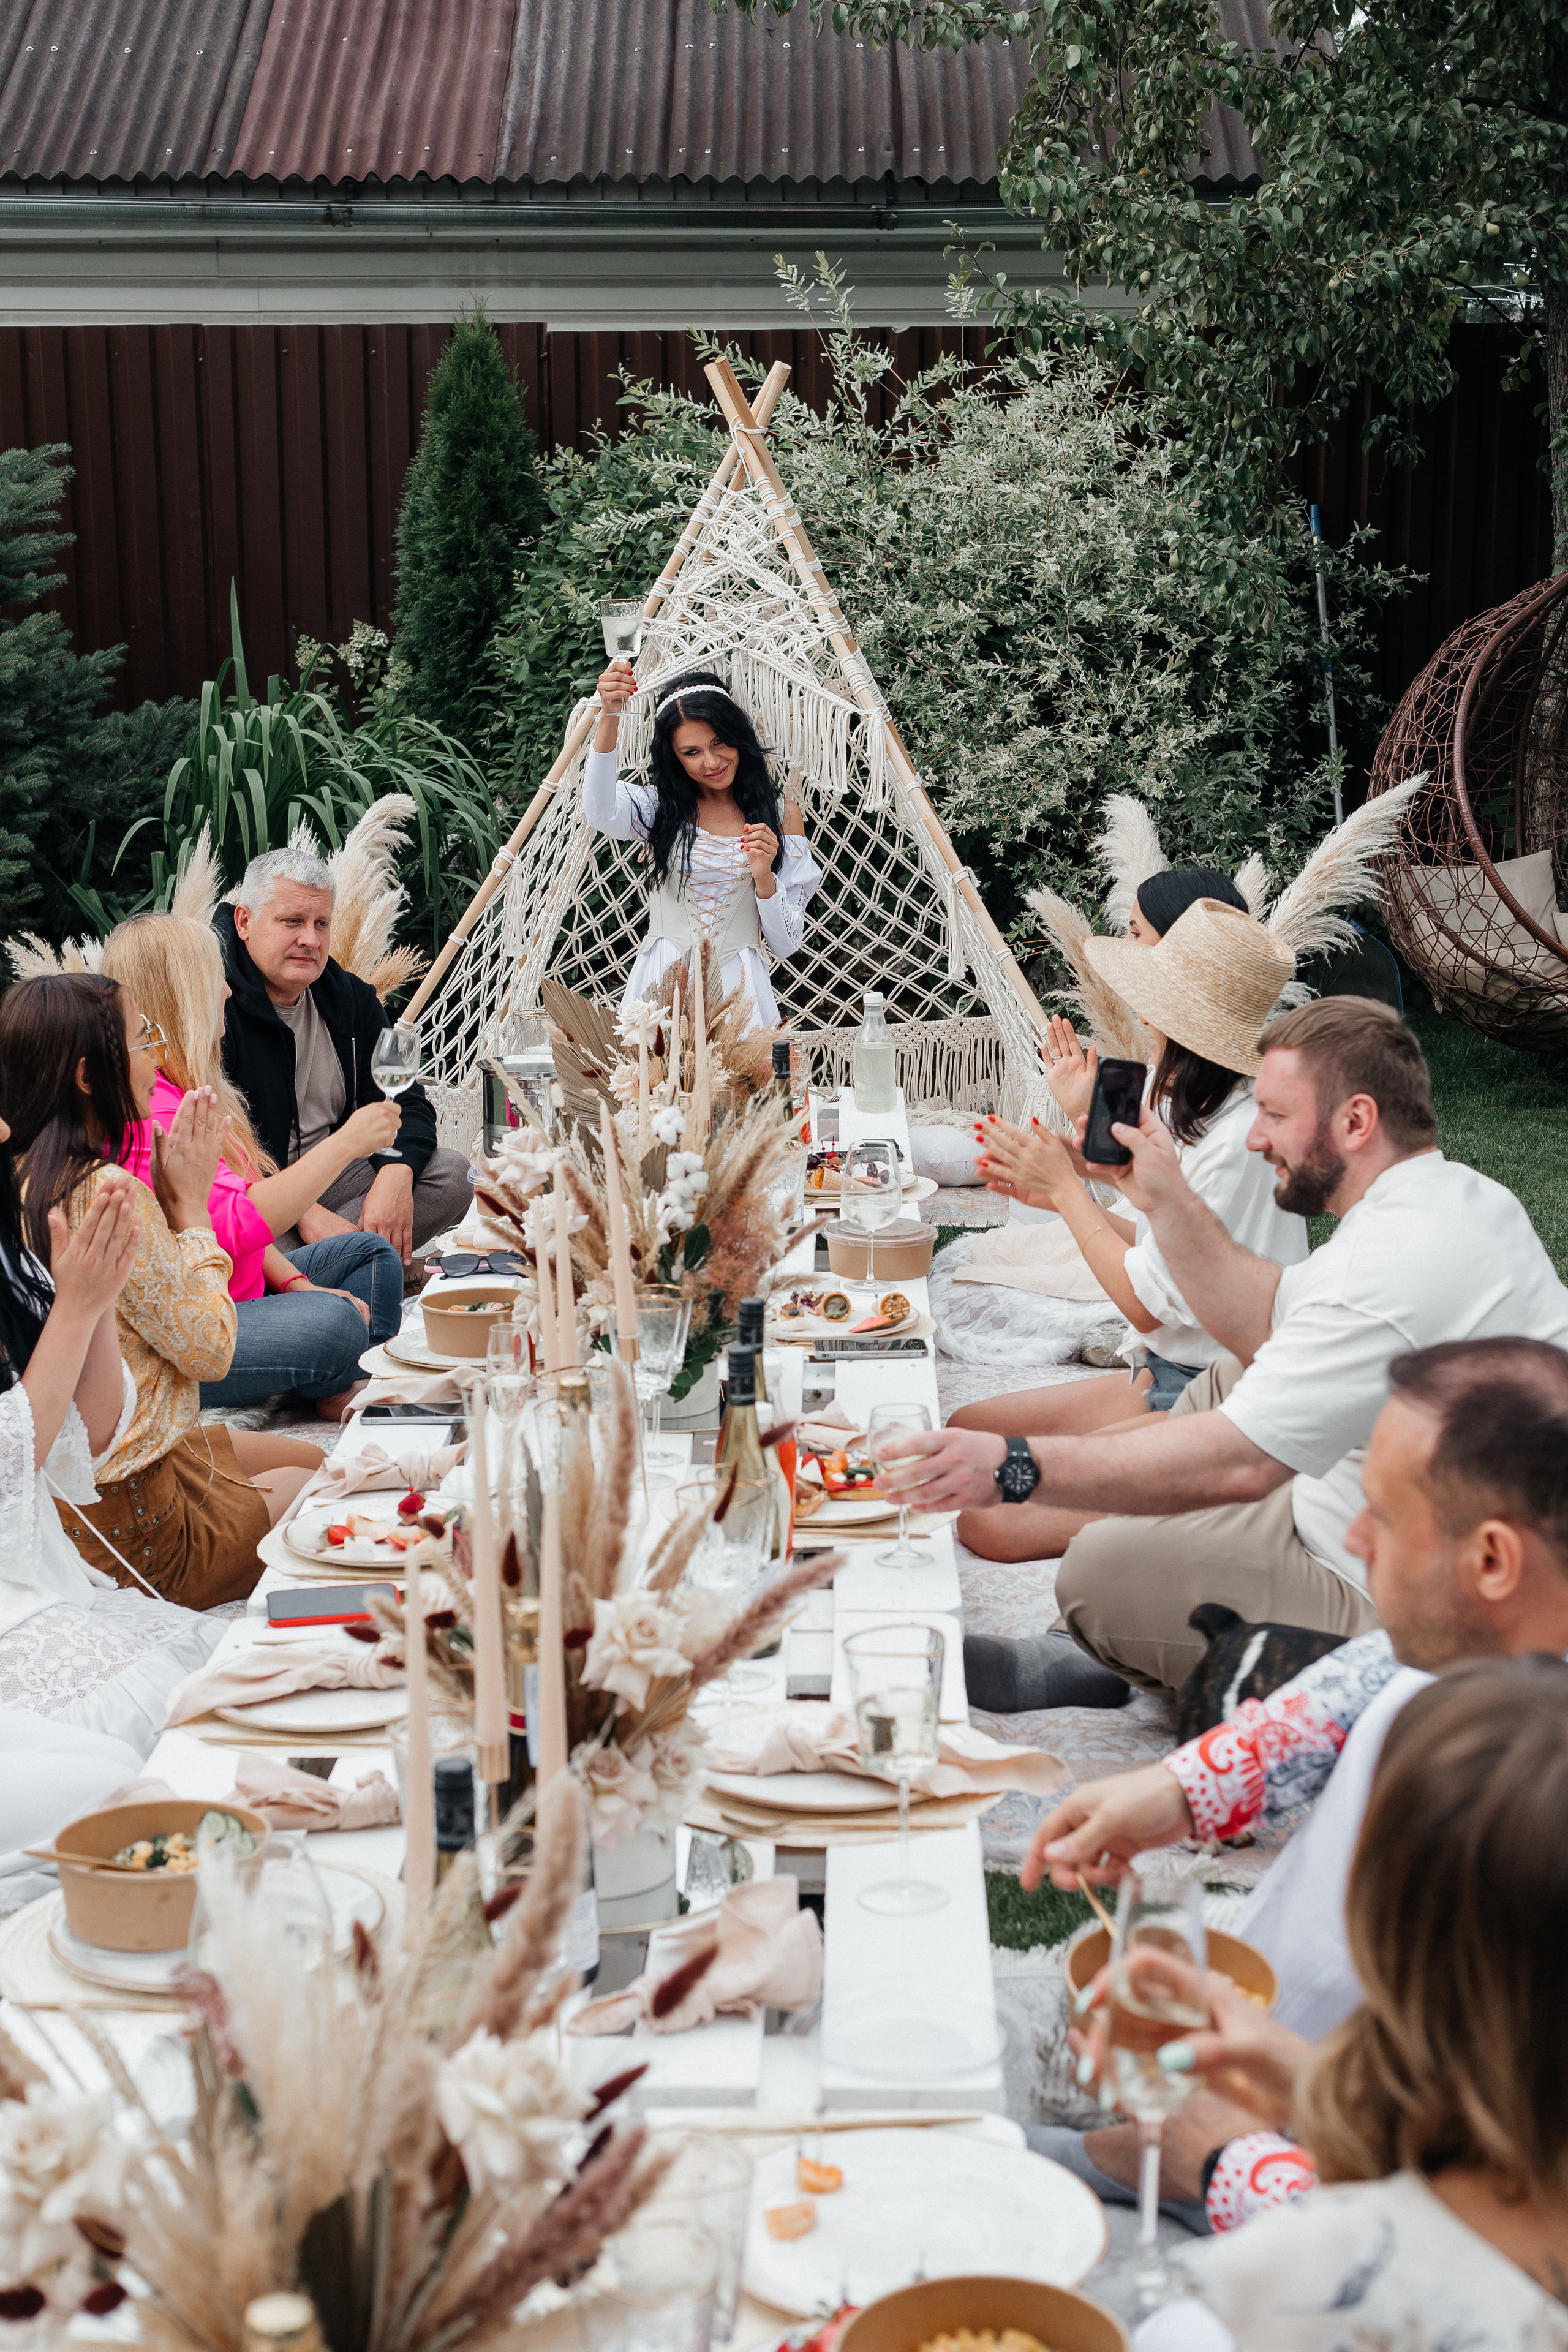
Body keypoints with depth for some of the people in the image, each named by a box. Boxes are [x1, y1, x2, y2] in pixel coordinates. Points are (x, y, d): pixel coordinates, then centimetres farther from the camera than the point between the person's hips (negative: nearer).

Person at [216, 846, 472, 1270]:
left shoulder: (352, 998, 9)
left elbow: (405, 1102, 9)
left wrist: (397, 1173, -15)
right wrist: (302, 1211, -28)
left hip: (331, 1179, 8)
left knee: (452, 1174, -14)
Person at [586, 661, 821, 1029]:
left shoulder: (781, 815, 9)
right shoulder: (660, 808, 8)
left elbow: (787, 943, 7)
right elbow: (601, 811, -17)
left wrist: (764, 876, -10)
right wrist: (610, 718, -26)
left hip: (738, 986, 0)